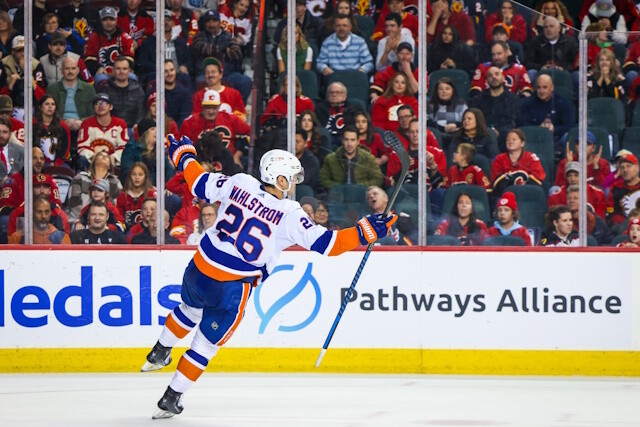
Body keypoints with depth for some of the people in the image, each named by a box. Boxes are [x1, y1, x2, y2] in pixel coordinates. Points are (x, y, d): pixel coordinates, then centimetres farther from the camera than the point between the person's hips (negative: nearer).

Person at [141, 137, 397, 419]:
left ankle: (159, 354, 53)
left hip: (199, 269, 5)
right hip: (231, 289, -5)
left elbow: (199, 184, 8)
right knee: (206, 343, 13)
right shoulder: (290, 215, -15)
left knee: (190, 309, 38)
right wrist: (367, 231, -9)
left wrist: (183, 155, 26)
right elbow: (327, 243, -15)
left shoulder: (239, 183, -4)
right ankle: (171, 400, 18)